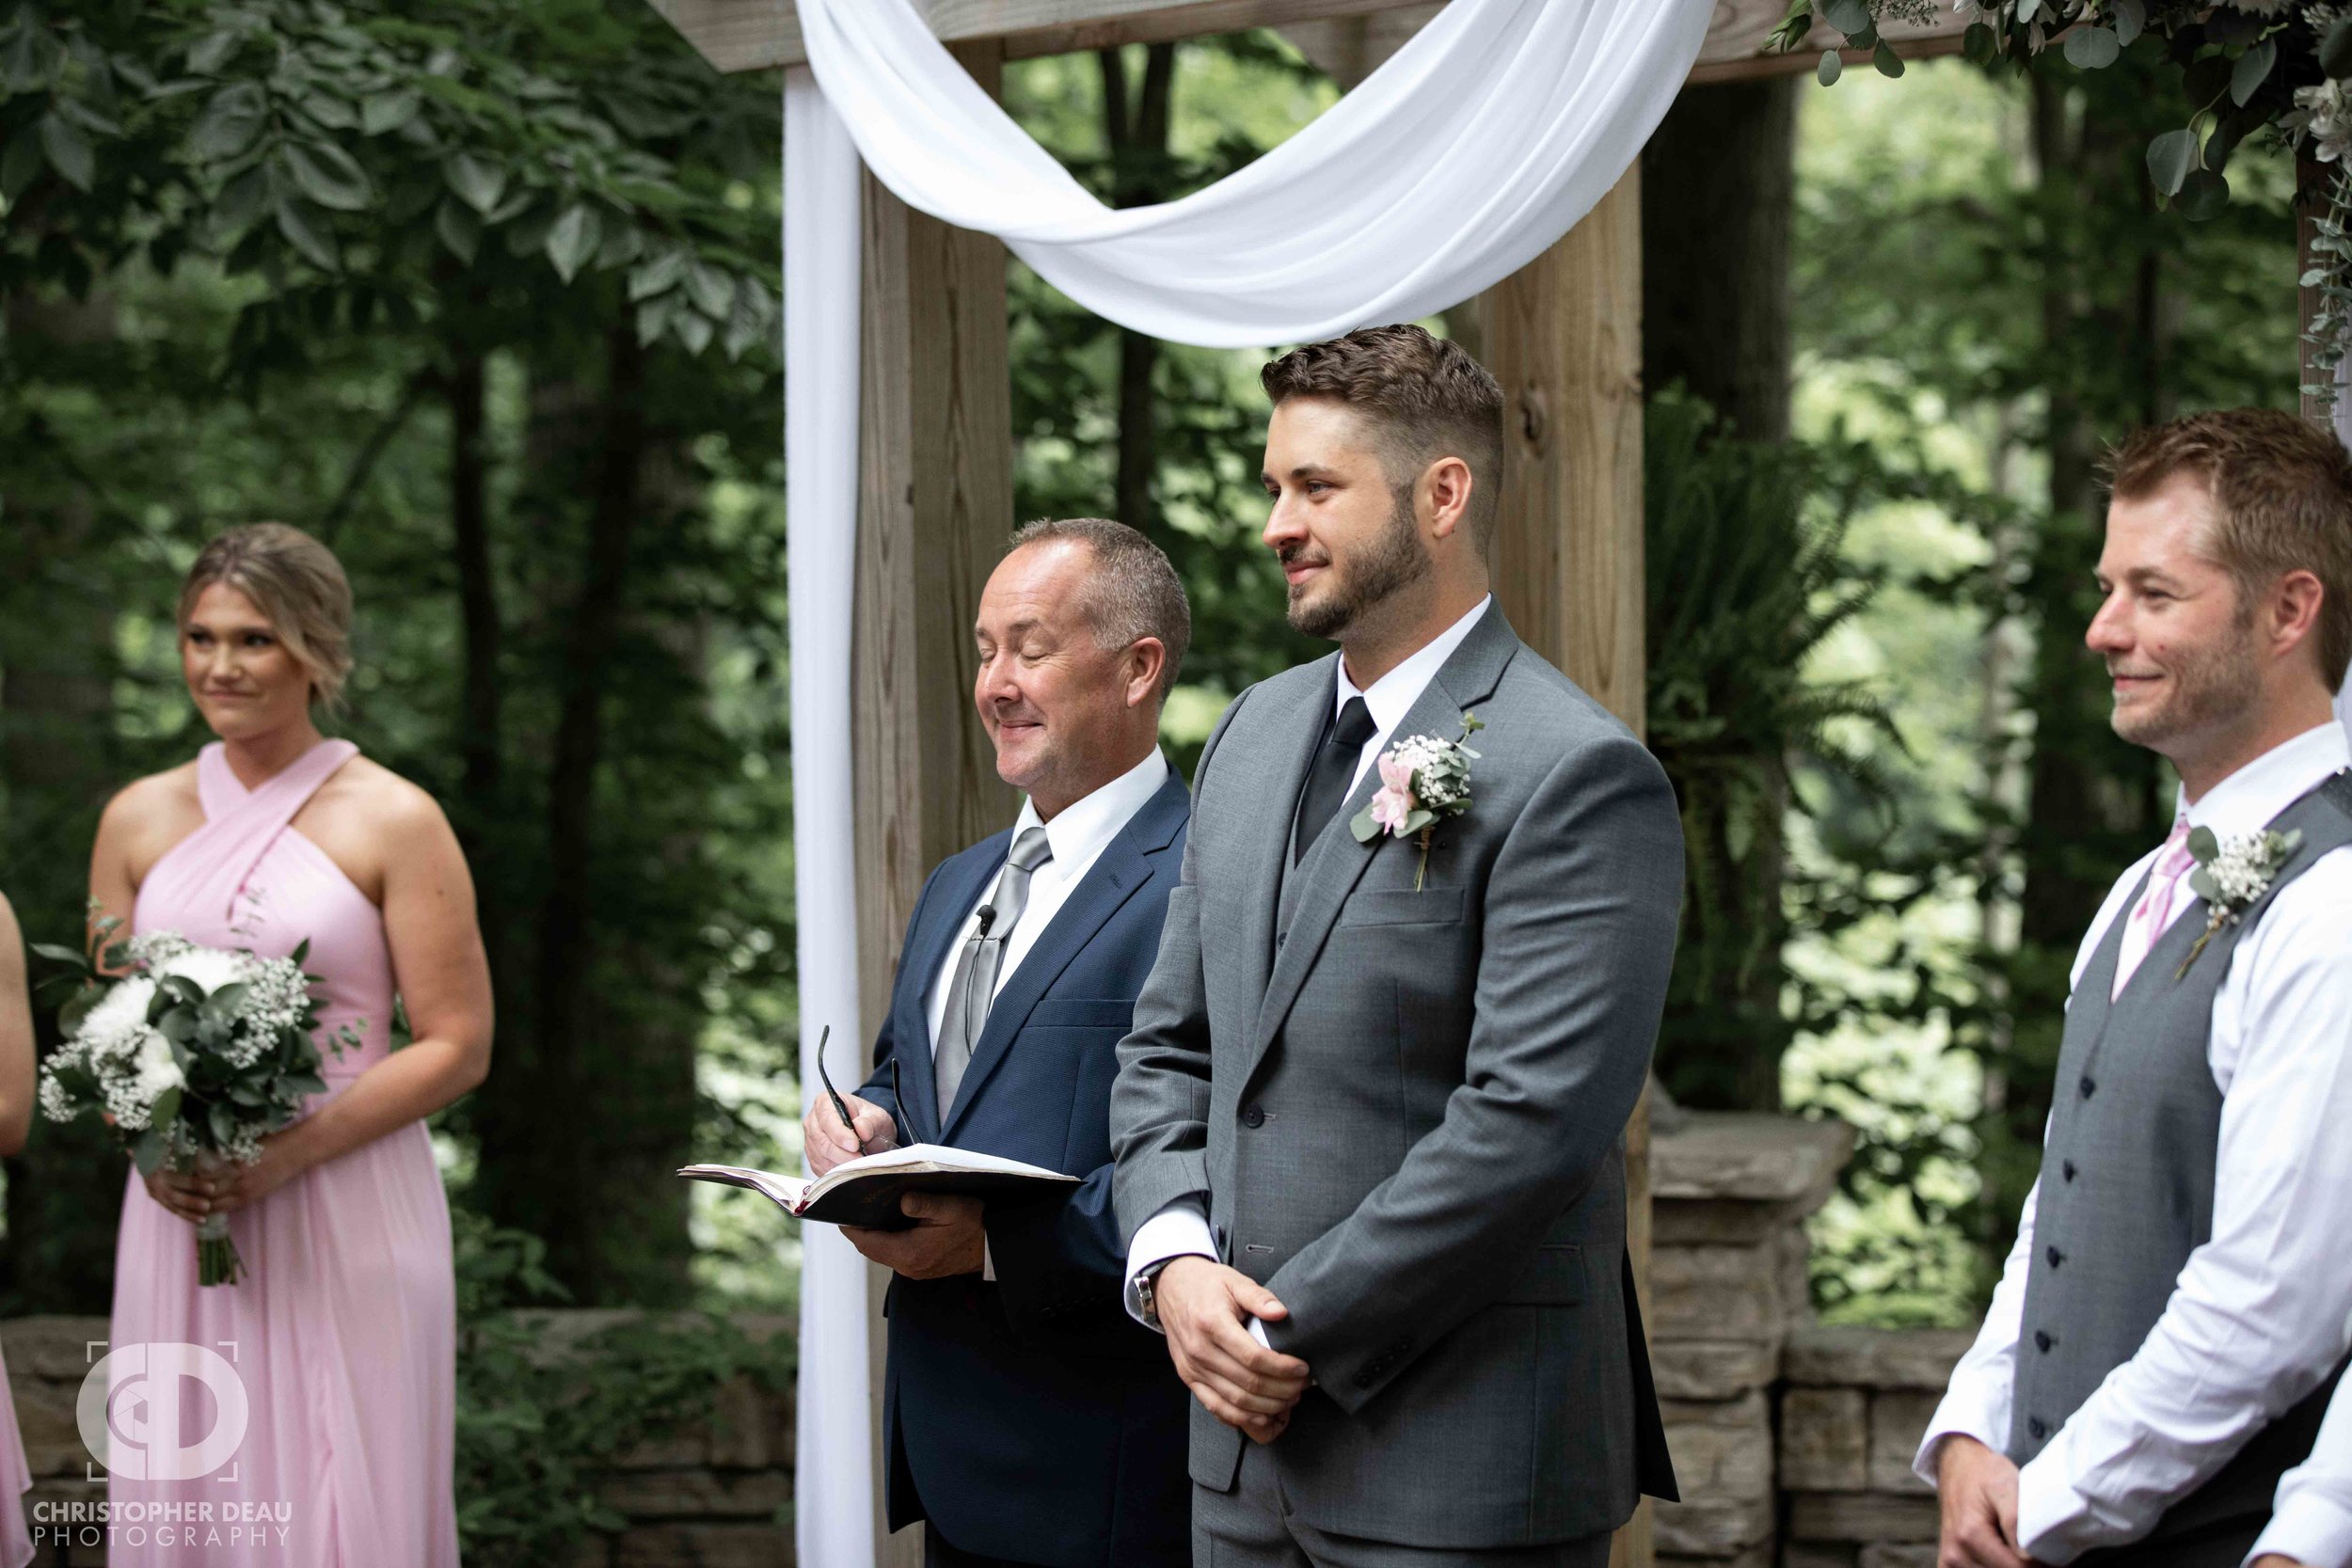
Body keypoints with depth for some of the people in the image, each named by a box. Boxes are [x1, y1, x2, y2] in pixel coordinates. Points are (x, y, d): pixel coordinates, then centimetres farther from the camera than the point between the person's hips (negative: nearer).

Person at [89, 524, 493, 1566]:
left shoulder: (393, 822, -2)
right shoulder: (138, 820, 11)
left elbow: (458, 1046, -4)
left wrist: (292, 1150, -15)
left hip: (347, 1217, -3)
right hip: (177, 1219, 4)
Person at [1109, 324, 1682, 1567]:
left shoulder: (1576, 777, -13)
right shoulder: (1254, 733, 12)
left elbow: (1532, 1116, -20)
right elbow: (1169, 1043, 16)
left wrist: (1299, 1331, -15)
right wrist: (1171, 1259, -2)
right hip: (1243, 1433, 7)